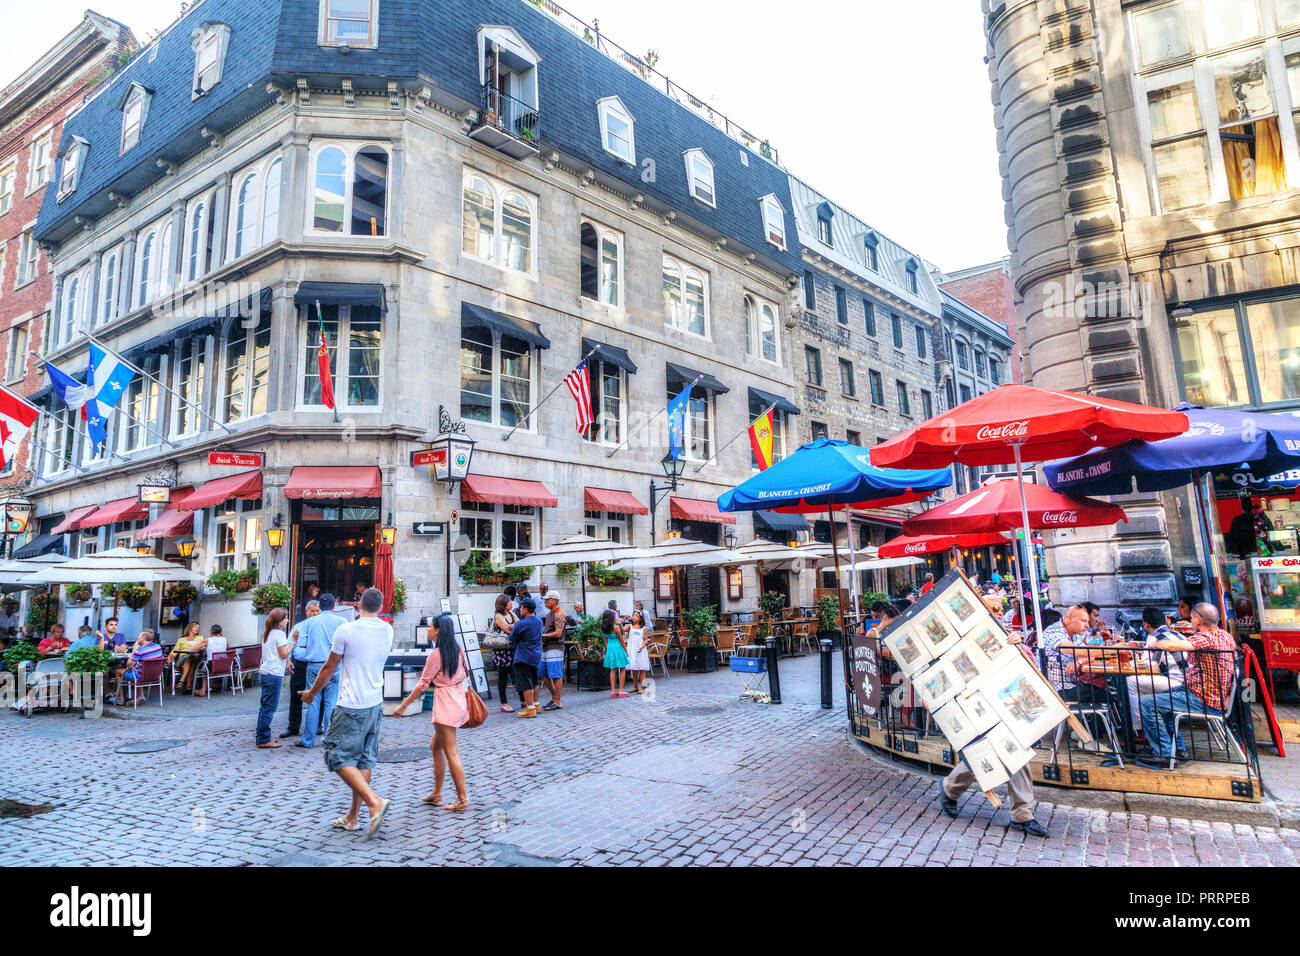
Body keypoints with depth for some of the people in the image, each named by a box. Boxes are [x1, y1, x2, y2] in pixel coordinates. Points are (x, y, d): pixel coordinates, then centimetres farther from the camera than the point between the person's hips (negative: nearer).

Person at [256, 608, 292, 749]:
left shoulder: (267, 633, 15)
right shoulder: (279, 633, -11)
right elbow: (284, 655, -12)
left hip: (265, 673, 9)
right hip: (274, 674, -9)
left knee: (264, 706, 13)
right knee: (269, 707, -5)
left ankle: (261, 737, 18)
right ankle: (264, 740, -2)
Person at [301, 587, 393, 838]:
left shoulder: (346, 630, -12)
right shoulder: (388, 631, 3)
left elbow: (329, 668, -3)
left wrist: (311, 693, 14)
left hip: (351, 707, -6)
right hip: (375, 704, 6)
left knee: (339, 758, 2)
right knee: (364, 760, 12)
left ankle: (374, 801, -12)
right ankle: (352, 817, 20)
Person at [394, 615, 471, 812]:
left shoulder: (436, 654, -15)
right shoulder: (457, 648, 7)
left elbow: (423, 684, -12)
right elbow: (464, 674, 15)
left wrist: (404, 705, -4)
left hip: (445, 704, -9)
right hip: (458, 699, 9)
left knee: (450, 752, -3)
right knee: (436, 746, 19)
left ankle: (462, 798, 2)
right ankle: (436, 794, 25)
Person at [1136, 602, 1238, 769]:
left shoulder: (1206, 638, -23)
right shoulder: (1225, 635, 8)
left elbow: (1170, 645, -35)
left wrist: (1154, 644, -16)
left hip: (1205, 702, -10)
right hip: (1215, 697, 10)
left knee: (1148, 704, -12)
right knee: (1160, 698, 23)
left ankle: (1166, 755, -7)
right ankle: (1177, 748, 24)